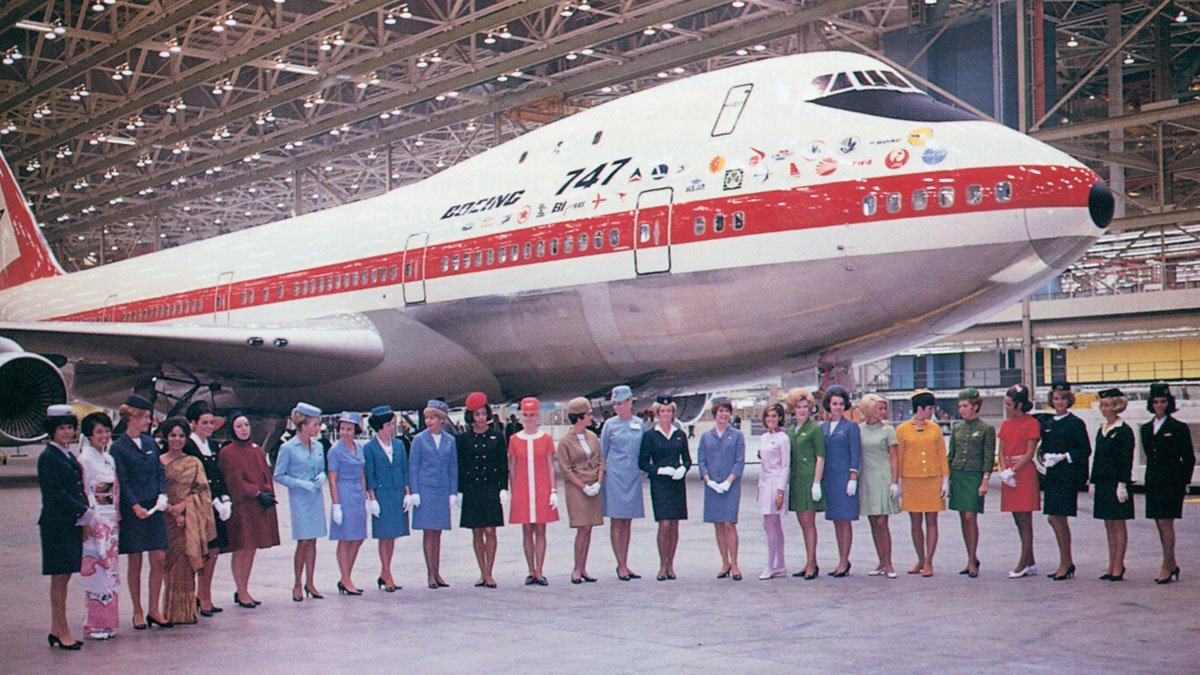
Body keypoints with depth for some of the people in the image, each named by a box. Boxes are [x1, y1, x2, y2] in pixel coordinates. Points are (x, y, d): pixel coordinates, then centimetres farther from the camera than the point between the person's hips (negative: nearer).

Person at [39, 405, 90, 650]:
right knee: (59, 578, -3)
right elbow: (56, 492, -16)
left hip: (72, 524, 8)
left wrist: (84, 515, 6)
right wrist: (85, 512, -14)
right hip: (56, 525, -8)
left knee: (63, 577, 11)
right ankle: (62, 632, 2)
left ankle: (56, 630, 17)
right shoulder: (48, 458, -10)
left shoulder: (69, 456, 16)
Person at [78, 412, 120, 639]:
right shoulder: (85, 459, -9)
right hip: (95, 522, -7)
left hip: (111, 520, 7)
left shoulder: (109, 459, 13)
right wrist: (86, 522, -15)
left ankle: (106, 622, 14)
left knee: (109, 568, 8)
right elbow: (82, 493, -12)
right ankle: (95, 625, -1)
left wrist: (118, 516, 12)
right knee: (96, 569, -6)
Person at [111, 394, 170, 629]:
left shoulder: (150, 442, 11)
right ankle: (137, 613, 13)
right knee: (135, 562, 3)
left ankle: (154, 611, 11)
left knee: (159, 559, 2)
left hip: (154, 508, 5)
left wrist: (162, 495, -4)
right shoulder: (118, 448, -5)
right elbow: (122, 482, -9)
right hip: (132, 511, -5)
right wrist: (136, 507, -16)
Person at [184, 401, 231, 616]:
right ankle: (203, 599, 1)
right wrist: (215, 502, -14)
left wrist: (226, 501, 1)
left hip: (216, 507, 7)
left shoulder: (214, 446, 15)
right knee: (205, 552, -7)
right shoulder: (188, 446, -9)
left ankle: (203, 596, 16)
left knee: (214, 551, 7)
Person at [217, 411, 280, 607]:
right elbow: (235, 481, -11)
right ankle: (241, 593, 4)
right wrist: (258, 493, -18)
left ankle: (243, 590, 15)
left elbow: (266, 475, 13)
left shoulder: (257, 450, 13)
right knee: (241, 549, -4)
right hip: (240, 506, -6)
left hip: (259, 507, 6)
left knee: (251, 549, 7)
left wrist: (267, 492, -6)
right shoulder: (227, 453, -6)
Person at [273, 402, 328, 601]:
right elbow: (278, 476, -5)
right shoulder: (288, 448, -8)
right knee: (303, 542, -6)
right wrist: (300, 483, -15)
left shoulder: (318, 446, 8)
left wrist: (322, 476, -3)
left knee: (312, 541, 7)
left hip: (316, 497, 5)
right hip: (299, 499, -5)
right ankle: (297, 585, 7)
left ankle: (310, 583, 15)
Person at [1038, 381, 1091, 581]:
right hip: (1052, 475, 7)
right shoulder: (1047, 424, 14)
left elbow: (1085, 450, -7)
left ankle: (1065, 563, 2)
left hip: (1068, 476, -7)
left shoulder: (1076, 423, -4)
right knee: (1055, 519, 8)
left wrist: (1064, 457, -16)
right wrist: (1044, 456, -3)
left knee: (1058, 518, -8)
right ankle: (1067, 563, 18)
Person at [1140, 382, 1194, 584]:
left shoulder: (1179, 428, -4)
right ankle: (1172, 565, 19)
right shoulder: (1146, 429, 12)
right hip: (1153, 482, 6)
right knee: (1161, 526, 9)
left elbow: (1189, 458, 0)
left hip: (1172, 482, -6)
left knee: (1166, 524, -8)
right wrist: (1154, 477, 15)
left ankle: (1166, 567, -4)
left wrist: (1184, 482, -1)